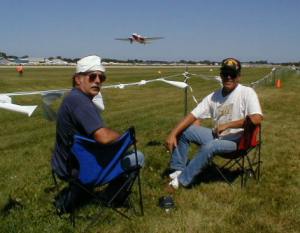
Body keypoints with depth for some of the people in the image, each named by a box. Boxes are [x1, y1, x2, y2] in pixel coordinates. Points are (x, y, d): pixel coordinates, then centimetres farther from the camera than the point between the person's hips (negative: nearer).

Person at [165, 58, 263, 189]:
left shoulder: (247, 92, -13)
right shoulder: (213, 96, 1)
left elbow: (257, 118, -27)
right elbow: (193, 116, -2)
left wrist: (227, 125, -26)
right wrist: (173, 134, -14)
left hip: (237, 141, -6)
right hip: (216, 136, 6)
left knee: (208, 147, -34)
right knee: (183, 131, -4)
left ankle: (183, 179, -17)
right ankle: (178, 169, 3)